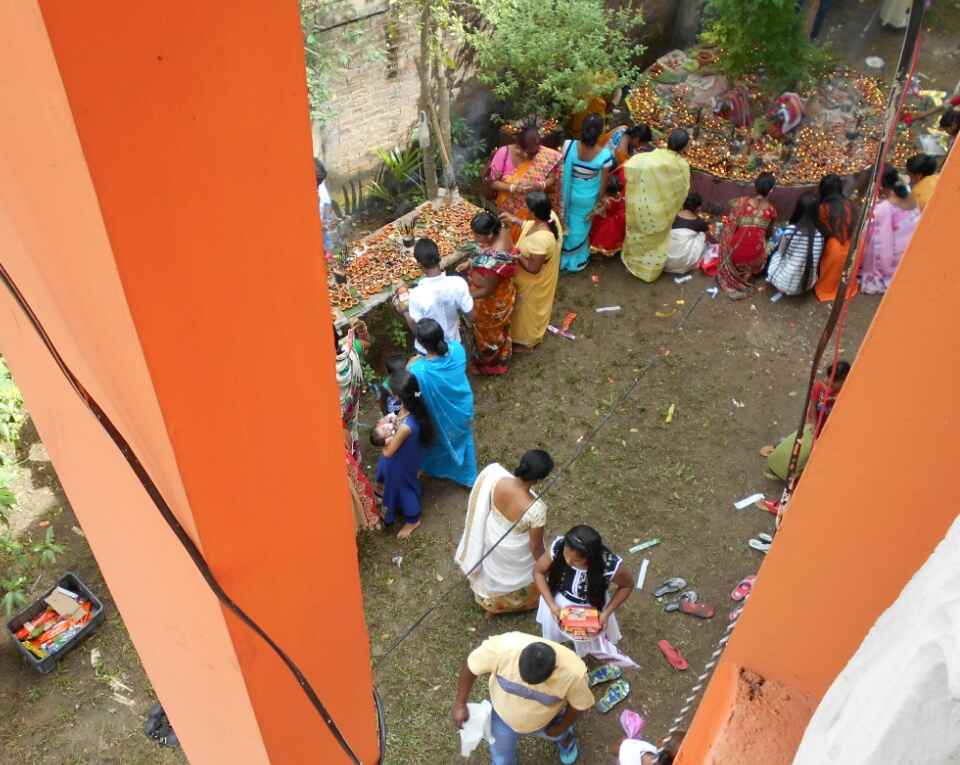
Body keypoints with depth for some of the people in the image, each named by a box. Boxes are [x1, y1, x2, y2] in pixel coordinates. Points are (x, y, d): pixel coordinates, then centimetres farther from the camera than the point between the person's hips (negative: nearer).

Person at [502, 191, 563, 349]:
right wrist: (515, 220, -2)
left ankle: (527, 338, 49)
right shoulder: (551, 216, -19)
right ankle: (533, 331, 61)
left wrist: (517, 255, -20)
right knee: (535, 307, 34)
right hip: (545, 275, 8)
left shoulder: (540, 239, -44)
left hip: (534, 282, -8)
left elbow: (533, 268, -30)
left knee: (528, 309, 22)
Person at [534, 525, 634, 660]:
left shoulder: (610, 566, -39)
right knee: (552, 634, 30)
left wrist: (607, 613, -19)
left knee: (587, 641, 29)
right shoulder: (558, 547, -36)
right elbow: (538, 572, -16)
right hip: (558, 603, 1)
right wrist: (551, 605, -22)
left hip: (590, 611, -1)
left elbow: (627, 585, -16)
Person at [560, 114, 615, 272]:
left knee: (566, 222, 27)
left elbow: (563, 172, -14)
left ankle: (563, 256, 47)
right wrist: (599, 199, 5)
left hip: (569, 193, 0)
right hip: (588, 198, 0)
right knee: (581, 227, 25)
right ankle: (576, 260, 47)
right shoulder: (605, 154, -28)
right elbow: (604, 182, -14)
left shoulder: (569, 146, -28)